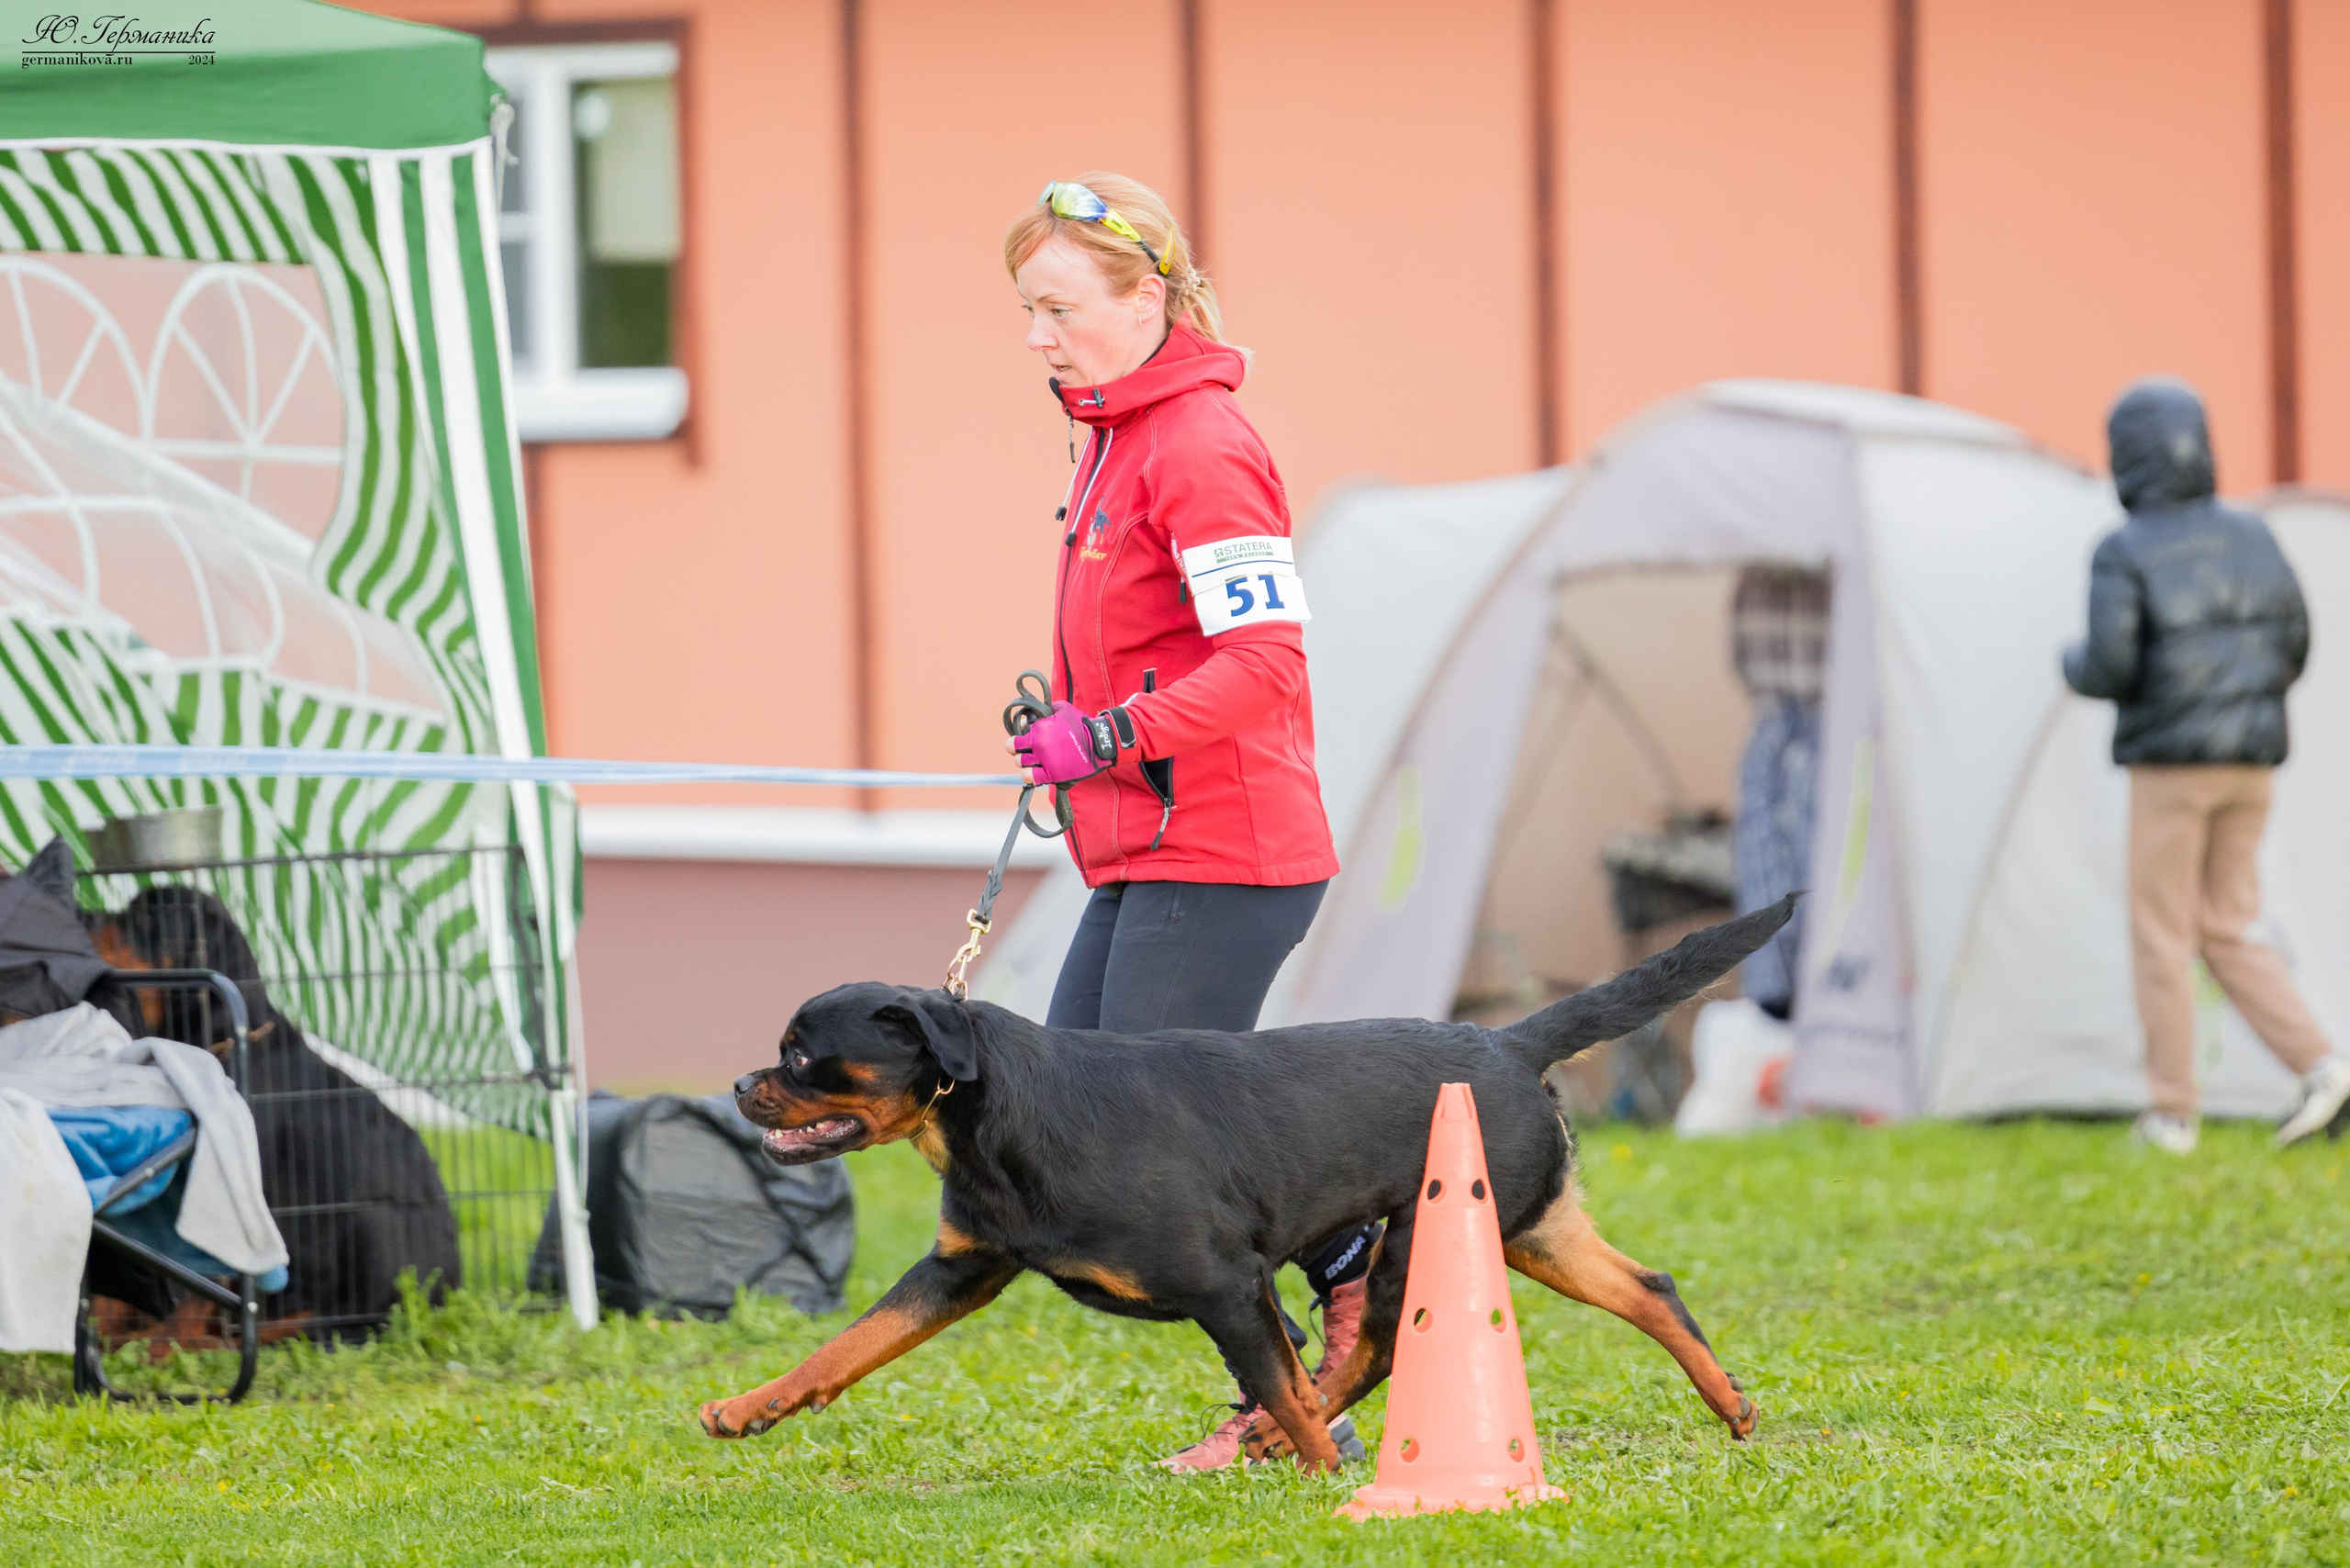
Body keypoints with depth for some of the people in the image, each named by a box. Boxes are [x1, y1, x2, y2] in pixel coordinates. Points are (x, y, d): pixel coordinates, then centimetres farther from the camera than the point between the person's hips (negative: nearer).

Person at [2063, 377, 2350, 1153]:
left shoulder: (2123, 554, -11)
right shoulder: (2251, 537, 6)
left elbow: (2108, 668, -17)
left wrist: (2076, 665, 6)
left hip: (2171, 764, -5)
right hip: (2249, 766, 5)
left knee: (2162, 937, 5)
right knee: (2226, 931, 13)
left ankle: (2172, 1112, 6)